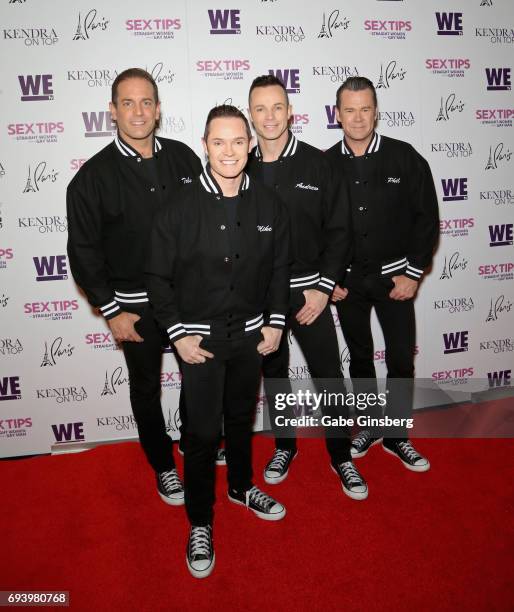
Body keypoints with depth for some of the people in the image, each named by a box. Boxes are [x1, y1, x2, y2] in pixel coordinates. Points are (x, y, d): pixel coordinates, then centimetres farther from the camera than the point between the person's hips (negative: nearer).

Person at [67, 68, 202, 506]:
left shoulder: (183, 157, -1)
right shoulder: (93, 176, -9)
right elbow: (83, 252, -7)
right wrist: (111, 311, -10)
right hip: (136, 305, -2)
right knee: (146, 388, 14)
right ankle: (164, 466, 37)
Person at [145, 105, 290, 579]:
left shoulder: (269, 204, -3)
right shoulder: (180, 206, -12)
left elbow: (280, 267, 6)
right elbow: (158, 276, -6)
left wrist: (275, 322, 2)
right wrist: (178, 334, -11)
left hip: (251, 334, 3)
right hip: (199, 337, -3)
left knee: (242, 417, 21)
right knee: (202, 432, 4)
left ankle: (241, 487, 46)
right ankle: (200, 522, 26)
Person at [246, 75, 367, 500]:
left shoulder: (317, 163, -4)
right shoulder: (242, 169, 0)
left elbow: (339, 230, -3)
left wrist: (324, 288, -10)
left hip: (309, 292, -1)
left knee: (328, 375, 5)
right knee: (274, 374, 16)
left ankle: (341, 455, 26)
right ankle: (284, 445, 36)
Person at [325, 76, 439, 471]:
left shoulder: (405, 157, -5)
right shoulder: (325, 165, -1)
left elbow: (427, 216, -3)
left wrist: (413, 273, -8)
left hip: (393, 277, -1)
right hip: (347, 280, 1)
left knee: (401, 359, 4)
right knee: (360, 357, 13)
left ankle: (397, 434, 23)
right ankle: (370, 427, 32)